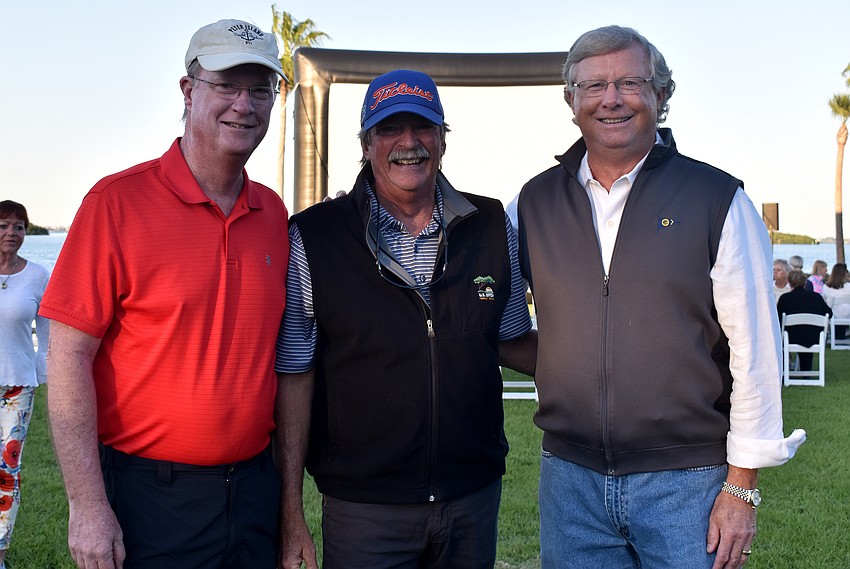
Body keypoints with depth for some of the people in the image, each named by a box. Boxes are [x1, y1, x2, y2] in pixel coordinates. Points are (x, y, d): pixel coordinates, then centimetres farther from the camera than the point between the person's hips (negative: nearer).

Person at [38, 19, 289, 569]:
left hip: (255, 488, 5)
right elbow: (69, 356, -12)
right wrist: (88, 506, -15)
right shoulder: (119, 202, -11)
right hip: (148, 497, -5)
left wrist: (286, 483, 10)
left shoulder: (274, 213, 5)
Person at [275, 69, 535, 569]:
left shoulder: (492, 226, 1)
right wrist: (293, 515, -6)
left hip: (474, 496, 3)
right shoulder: (313, 237, -7)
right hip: (362, 506, -3)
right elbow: (295, 376, -5)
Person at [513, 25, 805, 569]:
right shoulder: (535, 202, 5)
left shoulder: (717, 199, -5)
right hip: (570, 476, 3)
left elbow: (756, 352, -6)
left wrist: (741, 485, -7)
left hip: (687, 482, -2)